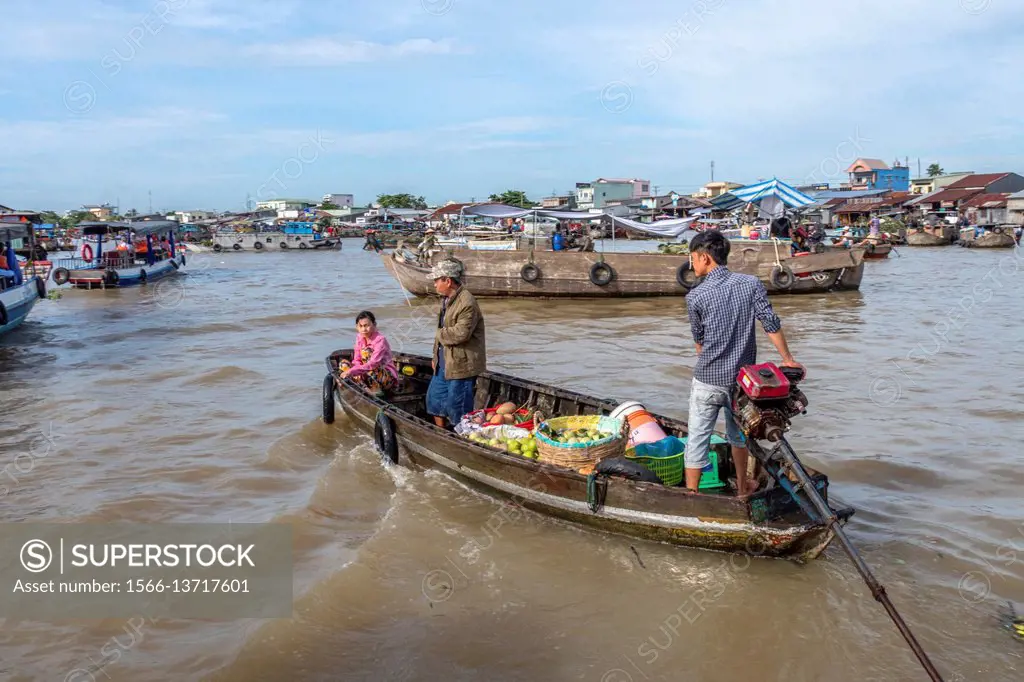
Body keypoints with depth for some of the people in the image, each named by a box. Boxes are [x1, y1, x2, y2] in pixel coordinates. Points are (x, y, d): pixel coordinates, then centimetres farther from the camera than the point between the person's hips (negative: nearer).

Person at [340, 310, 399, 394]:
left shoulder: (380, 340, -18)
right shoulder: (359, 337, 3)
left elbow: (373, 364, -31)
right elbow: (356, 361, 1)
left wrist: (352, 371, -40)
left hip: (388, 377, -7)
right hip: (370, 375, 7)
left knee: (366, 351, -28)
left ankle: (376, 390, -26)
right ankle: (365, 388, -26)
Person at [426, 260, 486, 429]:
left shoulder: (467, 303, -21)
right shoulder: (446, 299, 12)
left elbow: (461, 333, -30)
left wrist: (440, 334, -12)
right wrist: (436, 356, 18)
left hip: (461, 364, -10)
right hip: (444, 361, 10)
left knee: (456, 406, -3)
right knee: (434, 398, 20)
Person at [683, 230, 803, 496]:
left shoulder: (695, 297, -10)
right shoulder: (751, 284, -5)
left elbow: (698, 339, 3)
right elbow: (771, 324, -6)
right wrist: (788, 360, 5)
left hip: (707, 381, -3)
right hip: (741, 378, 4)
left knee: (697, 439, 6)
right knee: (738, 434, 24)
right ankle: (742, 487, 40)